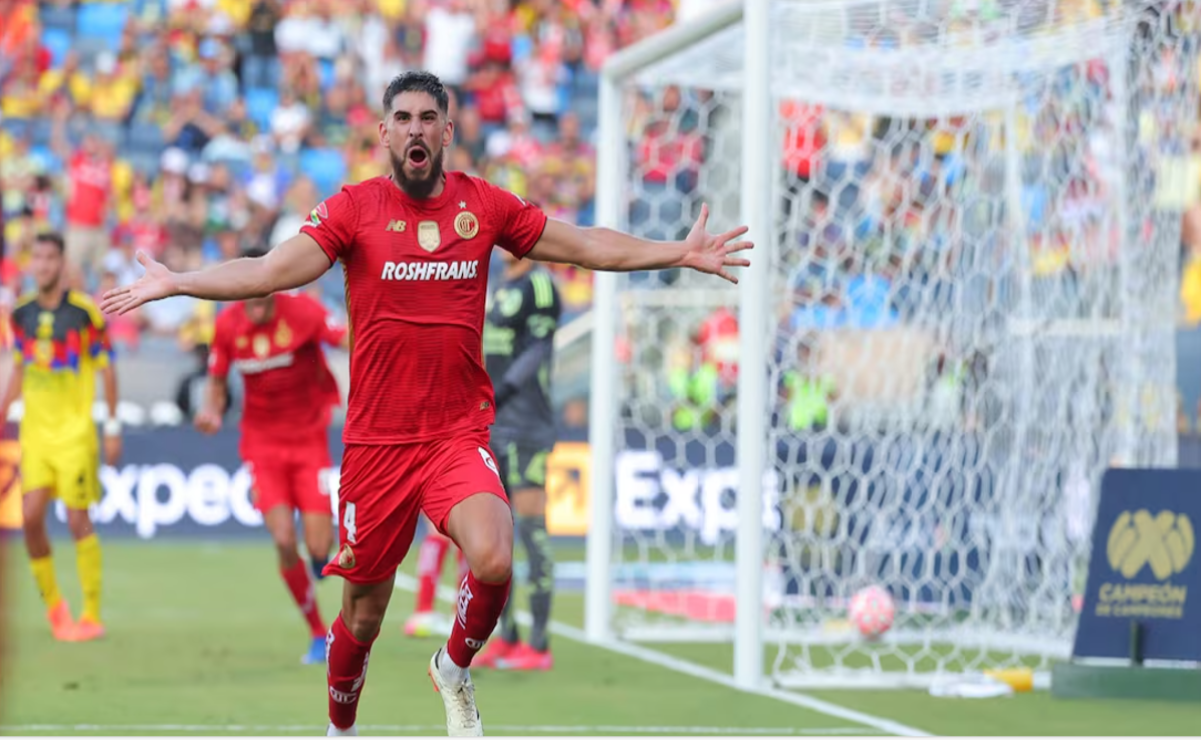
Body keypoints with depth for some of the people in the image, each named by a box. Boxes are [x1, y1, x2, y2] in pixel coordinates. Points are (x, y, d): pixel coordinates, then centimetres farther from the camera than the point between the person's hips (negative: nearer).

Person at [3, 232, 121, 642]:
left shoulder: (85, 311, -7)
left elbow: (107, 369, -2)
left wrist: (113, 427, -4)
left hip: (75, 432, -4)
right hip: (35, 431, 4)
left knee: (78, 520, -6)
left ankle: (92, 616, 3)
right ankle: (52, 604, 16)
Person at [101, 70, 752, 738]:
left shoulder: (485, 204, 4)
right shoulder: (355, 208, -2)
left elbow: (587, 245, 11)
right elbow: (273, 270, -9)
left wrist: (680, 253, 7)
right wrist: (175, 282, -21)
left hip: (459, 434, 1)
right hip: (375, 439, -1)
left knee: (493, 561, -26)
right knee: (363, 616, 6)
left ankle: (455, 670, 5)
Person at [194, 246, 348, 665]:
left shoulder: (302, 312, -14)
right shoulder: (227, 325, -5)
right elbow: (217, 383, 6)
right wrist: (212, 411, -14)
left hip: (309, 438, -1)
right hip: (262, 442, 2)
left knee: (319, 549, -10)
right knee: (284, 541, -15)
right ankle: (318, 635, 2)